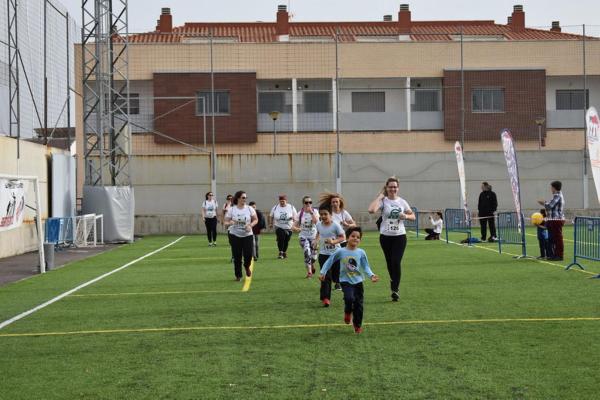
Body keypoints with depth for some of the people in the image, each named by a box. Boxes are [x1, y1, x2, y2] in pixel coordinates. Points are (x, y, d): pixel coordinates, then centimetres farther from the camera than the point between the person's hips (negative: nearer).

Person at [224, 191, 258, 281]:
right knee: (237, 256, 0)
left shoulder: (249, 209, -2)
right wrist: (230, 223, -26)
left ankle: (247, 267, 25)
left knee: (248, 254, -9)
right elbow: (225, 222, -3)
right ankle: (238, 275, 16)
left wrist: (250, 225, -14)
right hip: (235, 236, -1)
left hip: (247, 235, 1)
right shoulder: (231, 209, -5)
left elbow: (256, 220, 6)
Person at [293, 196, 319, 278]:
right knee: (307, 252, -22)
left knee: (313, 256, 7)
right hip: (304, 236, 0)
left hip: (313, 236, 0)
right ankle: (309, 271, -10)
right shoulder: (300, 213, -4)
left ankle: (312, 265, 44)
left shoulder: (315, 211, -7)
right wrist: (297, 229, -23)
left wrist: (311, 212, -25)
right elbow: (295, 225, -1)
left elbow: (316, 221, -25)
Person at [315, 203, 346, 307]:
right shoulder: (318, 225, 0)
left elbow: (343, 237, -9)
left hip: (335, 253, -2)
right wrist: (317, 240, 5)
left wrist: (333, 241, -24)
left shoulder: (335, 225, -13)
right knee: (326, 275, -10)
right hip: (323, 254, 2)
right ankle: (325, 298, -8)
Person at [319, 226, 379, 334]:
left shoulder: (361, 252, -3)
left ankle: (358, 325, 24)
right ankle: (348, 312, 7)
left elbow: (366, 266, 1)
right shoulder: (340, 251, -7)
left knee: (358, 304, 5)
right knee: (349, 298, -26)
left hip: (358, 281, 2)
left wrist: (371, 275, -15)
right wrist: (323, 273, 0)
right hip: (346, 281, -2)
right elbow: (329, 261, 3)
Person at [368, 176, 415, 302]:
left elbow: (413, 216, 13)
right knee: (389, 262, 11)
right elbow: (371, 210, -26)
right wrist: (380, 195, -16)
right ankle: (394, 283, 34)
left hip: (400, 236, 0)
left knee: (396, 262, -11)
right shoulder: (383, 201, -5)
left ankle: (395, 289, -5)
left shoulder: (402, 202, 3)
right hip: (385, 236, 0)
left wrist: (406, 216, -10)